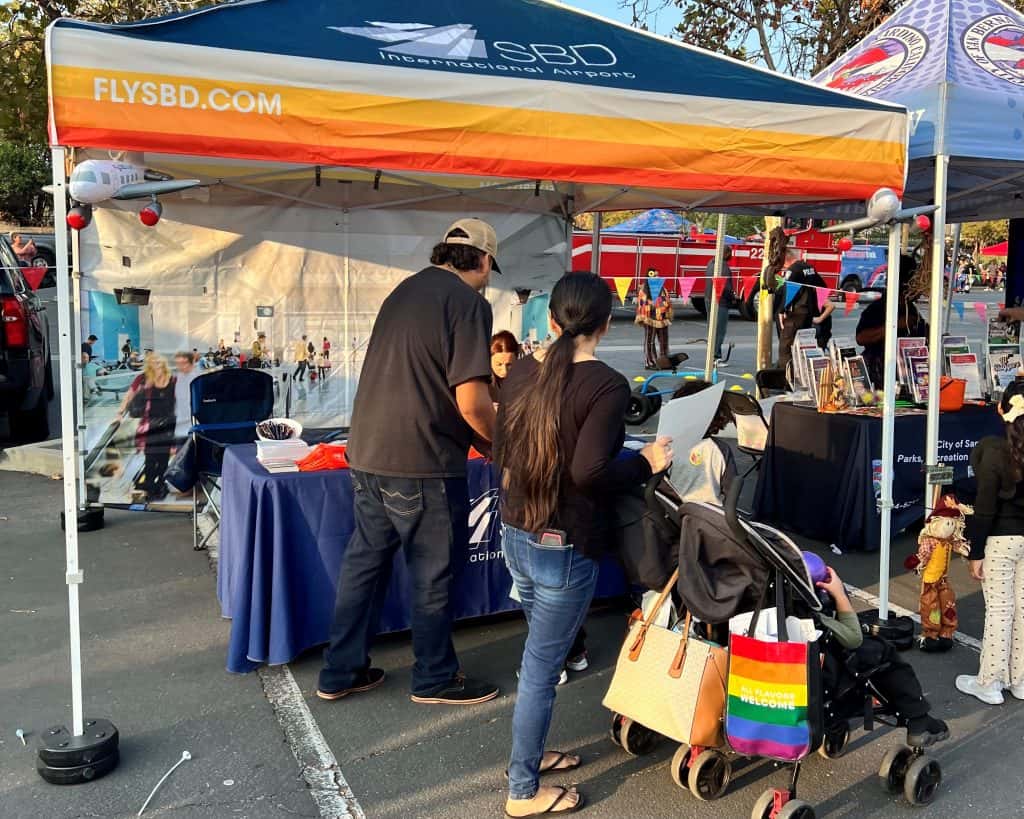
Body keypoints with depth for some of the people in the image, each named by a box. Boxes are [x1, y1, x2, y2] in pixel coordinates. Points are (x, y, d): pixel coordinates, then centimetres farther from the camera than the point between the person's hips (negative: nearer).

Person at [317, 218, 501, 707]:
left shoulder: (405, 291, 13)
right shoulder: (468, 303, -13)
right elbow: (471, 401, -20)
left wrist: (476, 434, 27)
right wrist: (498, 443, 0)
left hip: (366, 453, 8)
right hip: (421, 463, -8)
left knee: (365, 559, 18)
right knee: (433, 574, 8)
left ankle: (340, 673, 29)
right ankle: (435, 679, 25)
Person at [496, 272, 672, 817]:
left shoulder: (521, 372, 2)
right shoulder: (606, 385, -18)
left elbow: (500, 454, 9)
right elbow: (591, 472, -26)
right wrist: (645, 463, -10)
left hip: (516, 535, 7)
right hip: (565, 547, -7)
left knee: (540, 654, 24)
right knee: (542, 668, 6)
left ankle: (531, 753, 39)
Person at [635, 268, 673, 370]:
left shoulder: (663, 290, 11)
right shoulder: (644, 290, -3)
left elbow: (668, 303, 15)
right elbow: (641, 304, -7)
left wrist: (668, 317, 10)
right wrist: (641, 317, -11)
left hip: (662, 319, 5)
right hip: (650, 319, -5)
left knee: (663, 341, 11)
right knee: (650, 341, -1)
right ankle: (649, 363, 4)